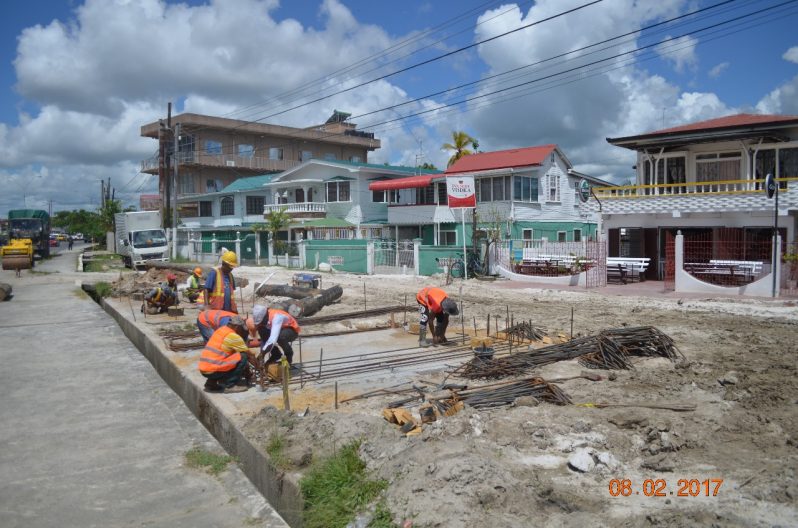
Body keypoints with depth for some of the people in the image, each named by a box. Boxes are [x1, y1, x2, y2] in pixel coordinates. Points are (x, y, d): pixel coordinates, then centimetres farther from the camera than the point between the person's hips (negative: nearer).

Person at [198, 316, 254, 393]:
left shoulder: (220, 330, 15)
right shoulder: (233, 336, -9)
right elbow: (248, 353, 0)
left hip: (203, 369, 9)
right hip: (213, 370, -9)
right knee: (243, 357, -7)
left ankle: (211, 383, 17)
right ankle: (230, 386, -4)